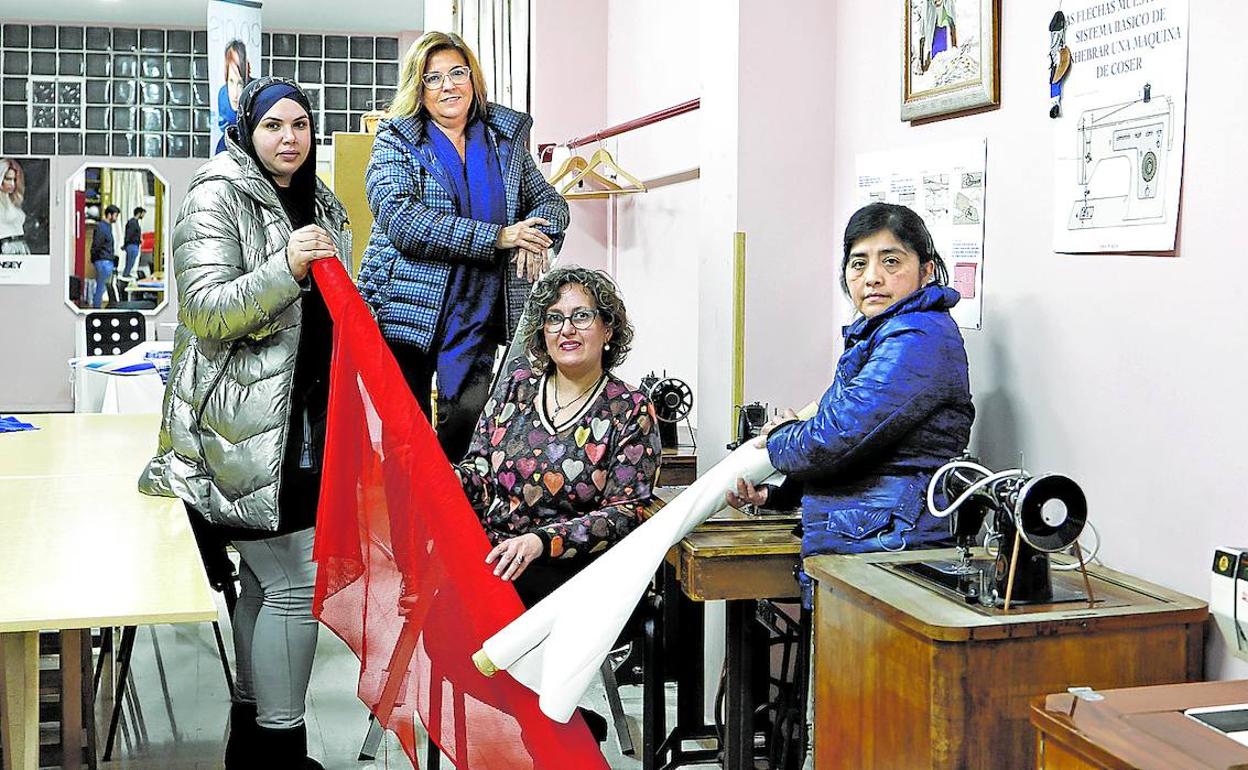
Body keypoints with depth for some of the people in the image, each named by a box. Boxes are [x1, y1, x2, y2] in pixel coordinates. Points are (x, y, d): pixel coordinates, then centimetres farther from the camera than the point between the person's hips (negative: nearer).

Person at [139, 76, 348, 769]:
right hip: (244, 423, -7)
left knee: (263, 577, 12)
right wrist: (286, 267, -28)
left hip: (303, 420, 8)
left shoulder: (321, 205, 17)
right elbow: (207, 312, -17)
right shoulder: (217, 199, -7)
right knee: (297, 581, -9)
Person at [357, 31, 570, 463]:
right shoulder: (396, 141, 1)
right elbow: (402, 220, -15)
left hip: (478, 313, 3)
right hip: (408, 310, -3)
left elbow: (549, 201, 16)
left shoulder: (505, 140, 12)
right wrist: (497, 237, -21)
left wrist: (535, 237, -10)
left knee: (471, 422, -2)